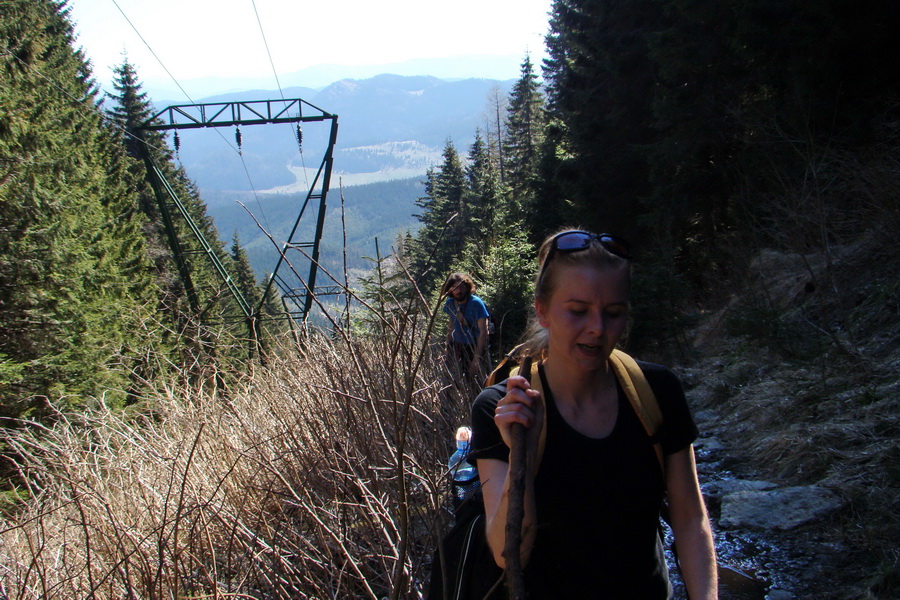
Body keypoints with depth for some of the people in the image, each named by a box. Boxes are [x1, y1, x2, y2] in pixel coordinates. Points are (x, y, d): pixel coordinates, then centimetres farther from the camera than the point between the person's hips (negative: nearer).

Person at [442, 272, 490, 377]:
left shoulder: (476, 303, -18)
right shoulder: (450, 303, 0)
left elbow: (483, 332, -23)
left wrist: (477, 359, -29)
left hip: (474, 347, -5)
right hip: (457, 346, 5)